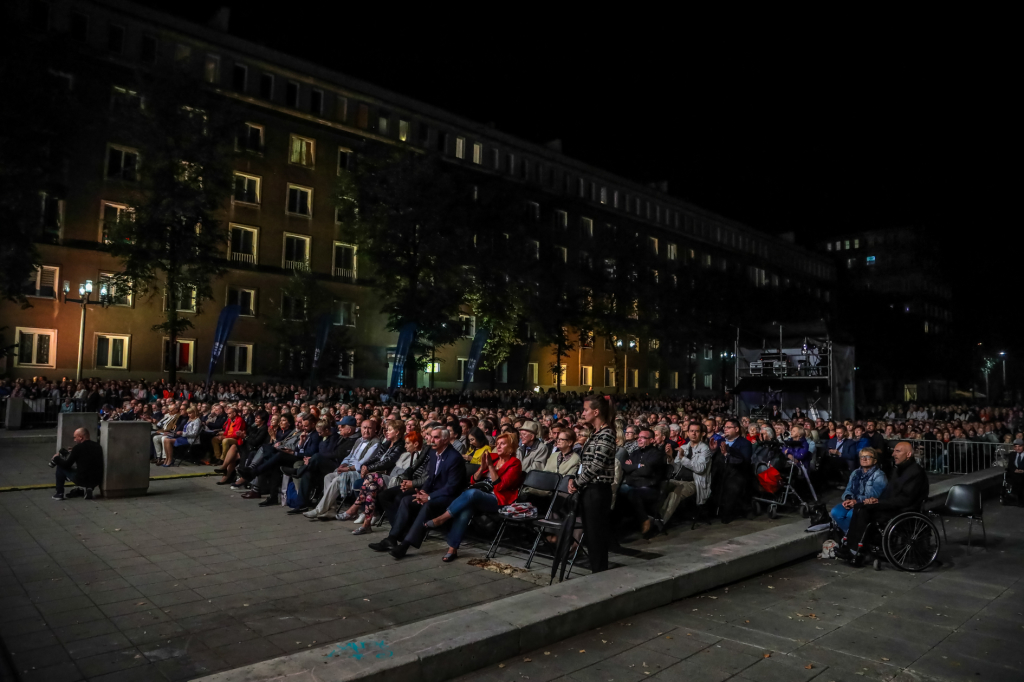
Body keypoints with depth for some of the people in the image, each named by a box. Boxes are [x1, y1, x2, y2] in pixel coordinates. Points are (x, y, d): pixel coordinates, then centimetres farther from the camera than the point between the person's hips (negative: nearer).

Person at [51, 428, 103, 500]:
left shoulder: (78, 448, -9)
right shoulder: (97, 446, 8)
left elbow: (67, 465, 1)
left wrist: (56, 458, 19)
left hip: (82, 480, -5)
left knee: (60, 467, 13)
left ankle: (59, 493, 19)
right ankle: (89, 488, 16)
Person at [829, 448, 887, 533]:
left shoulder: (879, 476, -2)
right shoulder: (856, 473, 20)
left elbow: (874, 496, -14)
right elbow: (849, 489, 13)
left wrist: (857, 501, -22)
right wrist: (848, 499, -10)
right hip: (853, 501, 6)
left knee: (851, 515, -33)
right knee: (835, 512, -23)